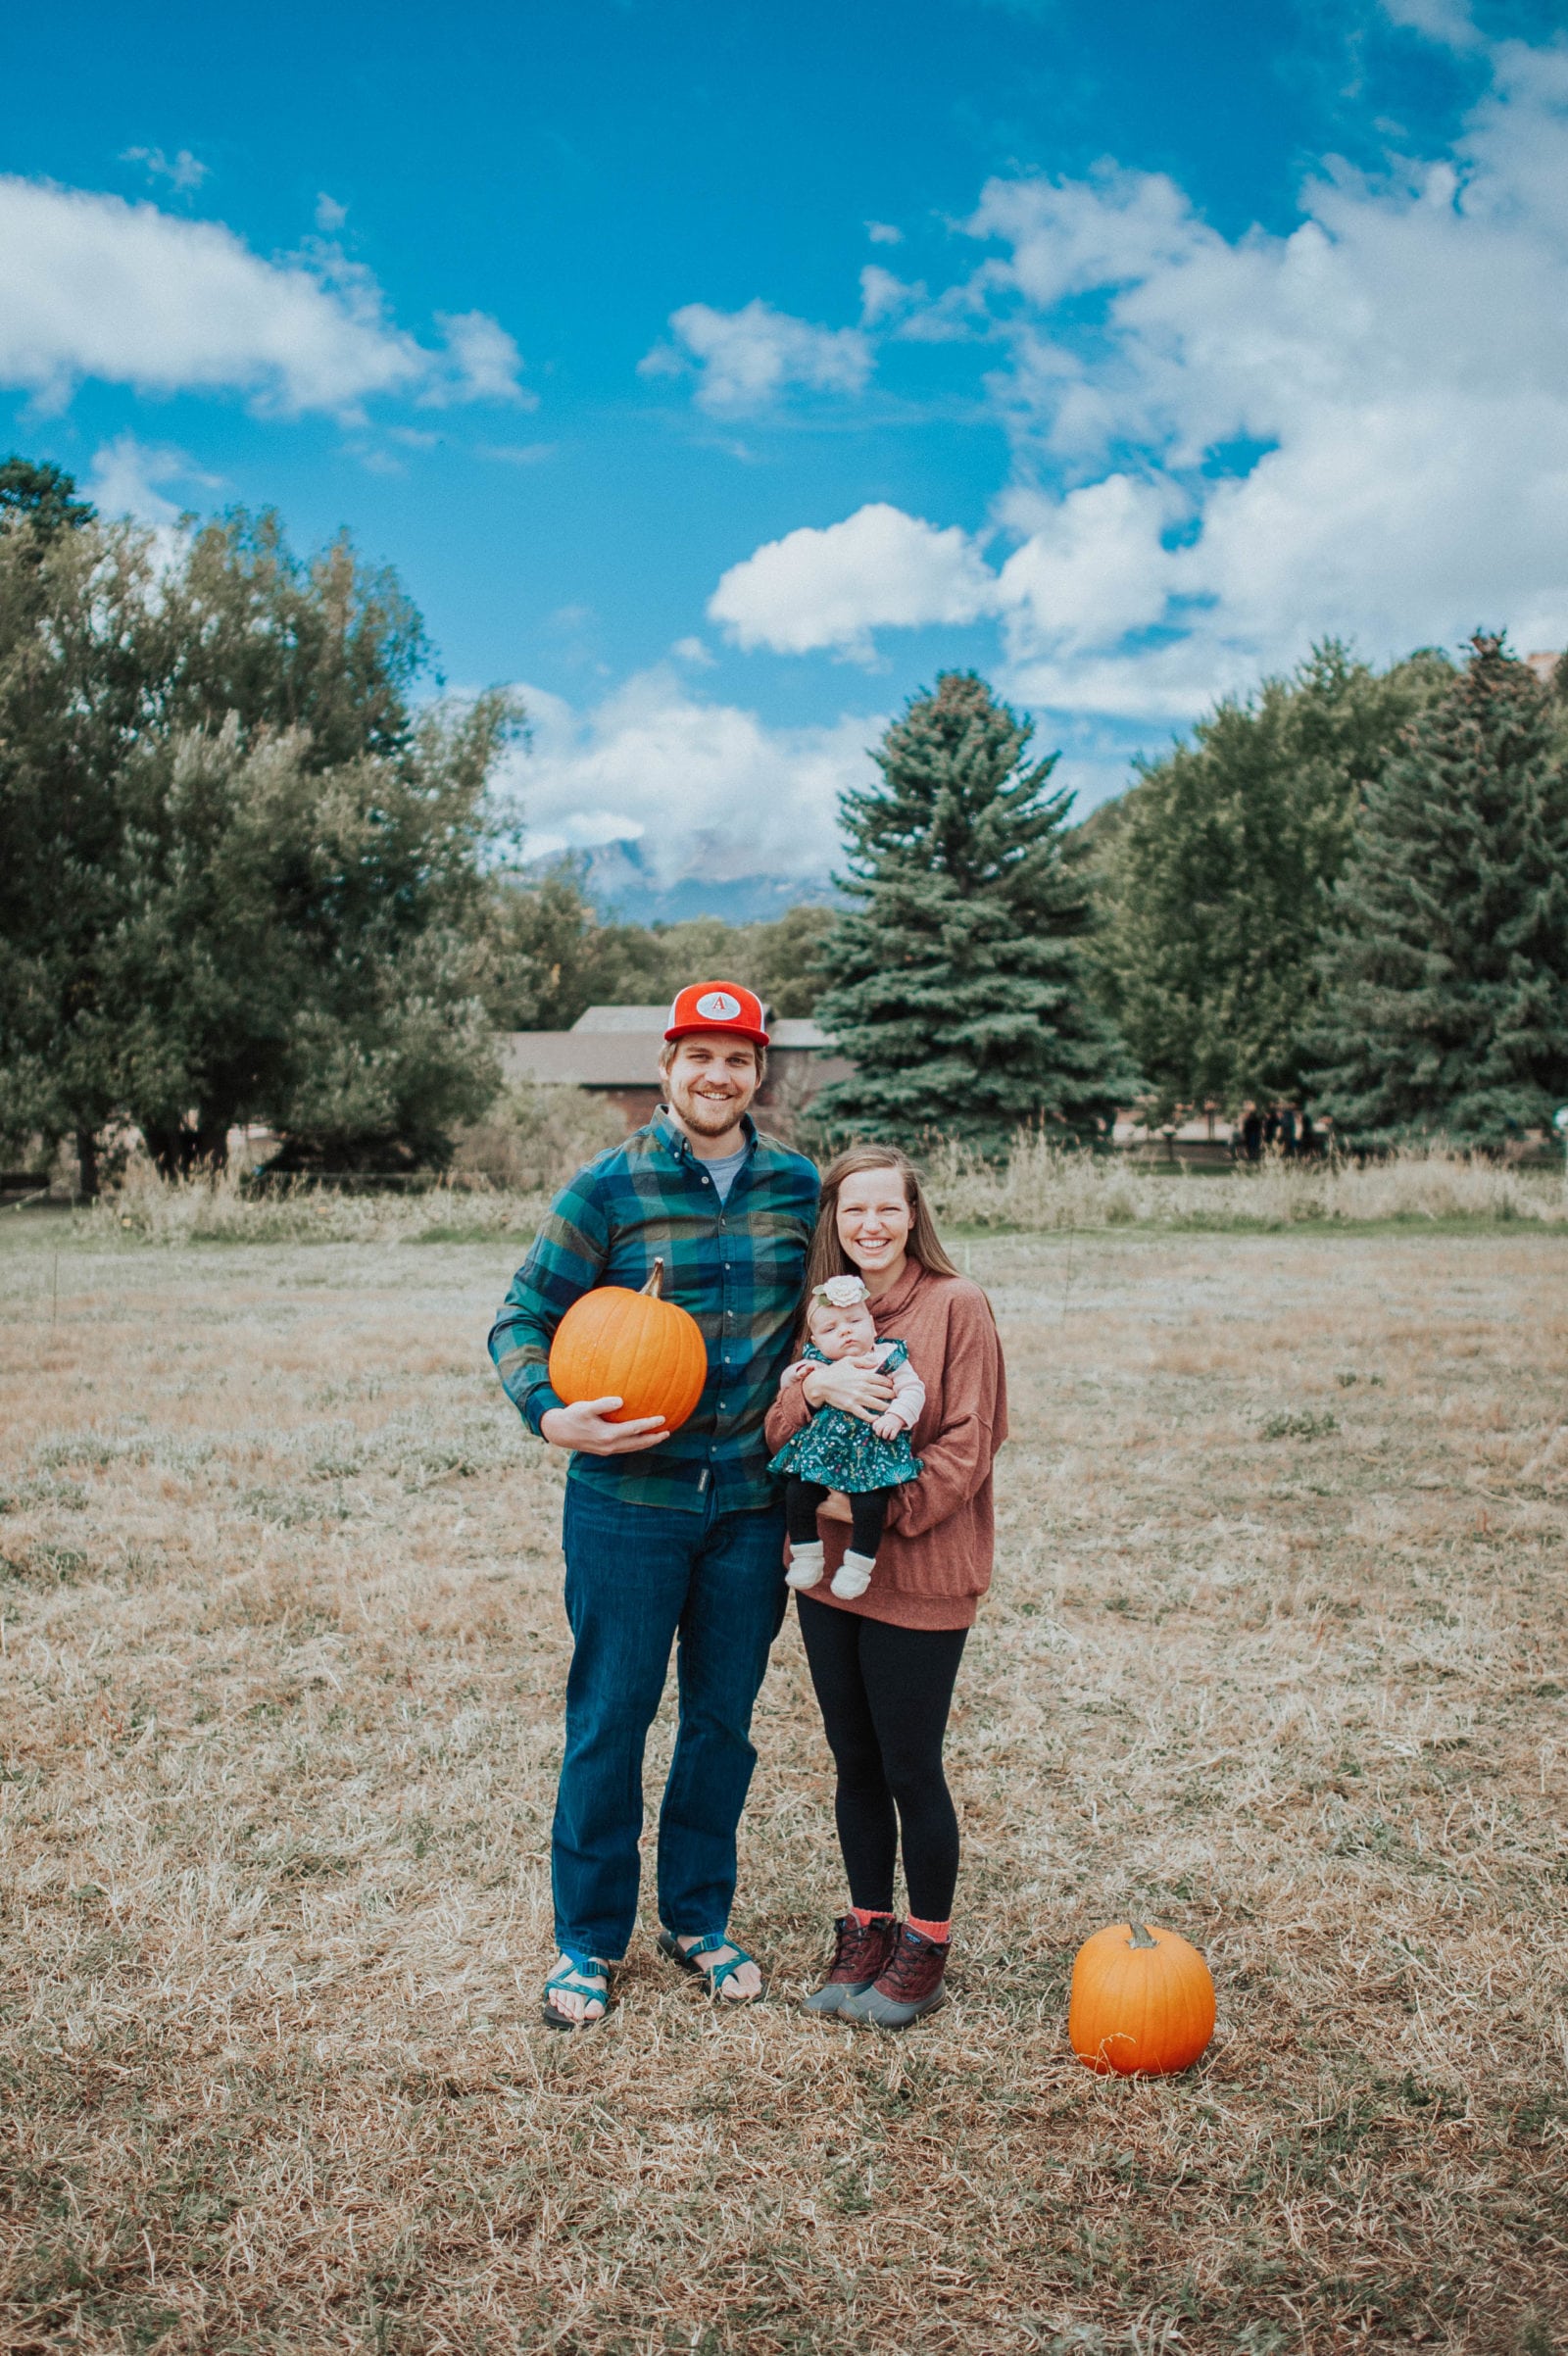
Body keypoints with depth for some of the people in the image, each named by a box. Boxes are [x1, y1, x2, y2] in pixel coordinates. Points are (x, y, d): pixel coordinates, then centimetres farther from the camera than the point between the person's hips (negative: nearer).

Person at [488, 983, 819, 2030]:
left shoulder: (796, 1185, 4)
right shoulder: (610, 1186, -7)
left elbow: (818, 1317, 18)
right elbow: (522, 1318, -4)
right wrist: (552, 1416, -20)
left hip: (751, 1501, 3)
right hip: (629, 1498, -3)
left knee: (725, 1718, 13)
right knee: (610, 1719, 5)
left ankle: (699, 1916, 32)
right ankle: (589, 1937, 23)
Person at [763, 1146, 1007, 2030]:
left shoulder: (957, 1304, -9)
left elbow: (968, 1443, -11)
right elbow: (776, 1434, 2)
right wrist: (814, 1386, -18)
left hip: (919, 1576, -5)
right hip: (826, 1570, 5)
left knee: (911, 1769, 3)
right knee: (855, 1764, 15)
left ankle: (928, 1945, 22)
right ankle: (867, 1929, 31)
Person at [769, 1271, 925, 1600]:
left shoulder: (887, 1358, 2)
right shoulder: (815, 1363, 9)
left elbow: (913, 1390, -3)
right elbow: (785, 1385, 19)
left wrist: (896, 1416, -20)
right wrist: (796, 1376, -3)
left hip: (871, 1450, -3)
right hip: (821, 1450, 3)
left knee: (869, 1503, -23)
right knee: (796, 1493, -11)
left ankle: (858, 1565, -4)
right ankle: (806, 1555, 9)